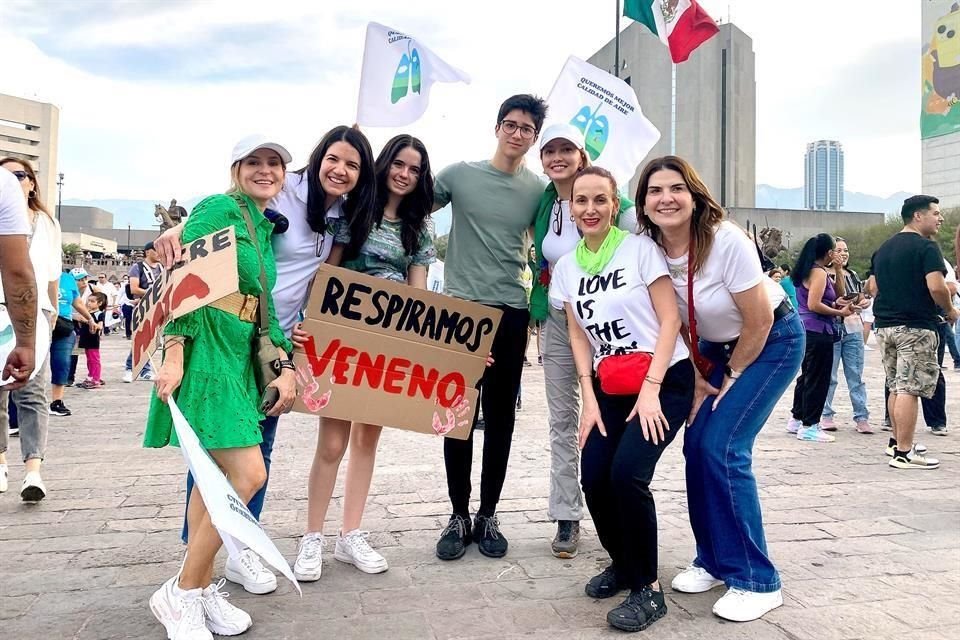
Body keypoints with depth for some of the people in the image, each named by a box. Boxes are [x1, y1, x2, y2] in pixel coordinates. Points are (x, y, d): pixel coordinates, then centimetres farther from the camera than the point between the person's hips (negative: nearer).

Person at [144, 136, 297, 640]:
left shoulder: (266, 229, 19)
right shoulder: (220, 208, -6)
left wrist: (285, 365, 6)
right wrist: (173, 353, -22)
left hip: (240, 355, 9)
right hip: (206, 349, -9)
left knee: (217, 476, 12)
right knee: (248, 475, -14)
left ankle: (201, 586, 25)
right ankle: (180, 593, 3)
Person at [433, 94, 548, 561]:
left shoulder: (539, 190, 6)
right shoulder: (460, 175, 1)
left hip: (510, 313, 2)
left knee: (500, 419, 8)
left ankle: (488, 516, 22)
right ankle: (459, 516, 17)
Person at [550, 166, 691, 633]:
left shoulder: (640, 248, -7)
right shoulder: (565, 267, 7)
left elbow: (670, 319, -10)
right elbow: (578, 336, 8)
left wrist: (651, 389, -17)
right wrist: (589, 398, -2)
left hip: (665, 381, -4)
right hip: (609, 387, 5)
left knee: (627, 473, -22)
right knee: (595, 479, -9)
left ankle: (647, 588, -1)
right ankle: (622, 563, 21)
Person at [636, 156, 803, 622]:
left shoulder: (727, 241, -29)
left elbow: (759, 321, -20)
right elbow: (674, 323, 0)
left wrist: (733, 376, -9)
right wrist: (698, 380, -3)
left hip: (771, 342, -6)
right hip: (716, 348, 6)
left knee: (722, 448, -15)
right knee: (697, 446, -1)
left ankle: (756, 581, -1)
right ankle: (713, 561, 19)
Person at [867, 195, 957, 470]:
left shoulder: (883, 248, 14)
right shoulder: (926, 246, -10)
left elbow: (872, 288, 16)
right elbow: (936, 287, -19)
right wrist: (950, 311, -3)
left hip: (885, 325, 8)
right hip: (916, 327, -8)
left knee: (896, 387, 17)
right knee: (909, 389, -7)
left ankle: (896, 441, 26)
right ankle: (904, 453, -5)